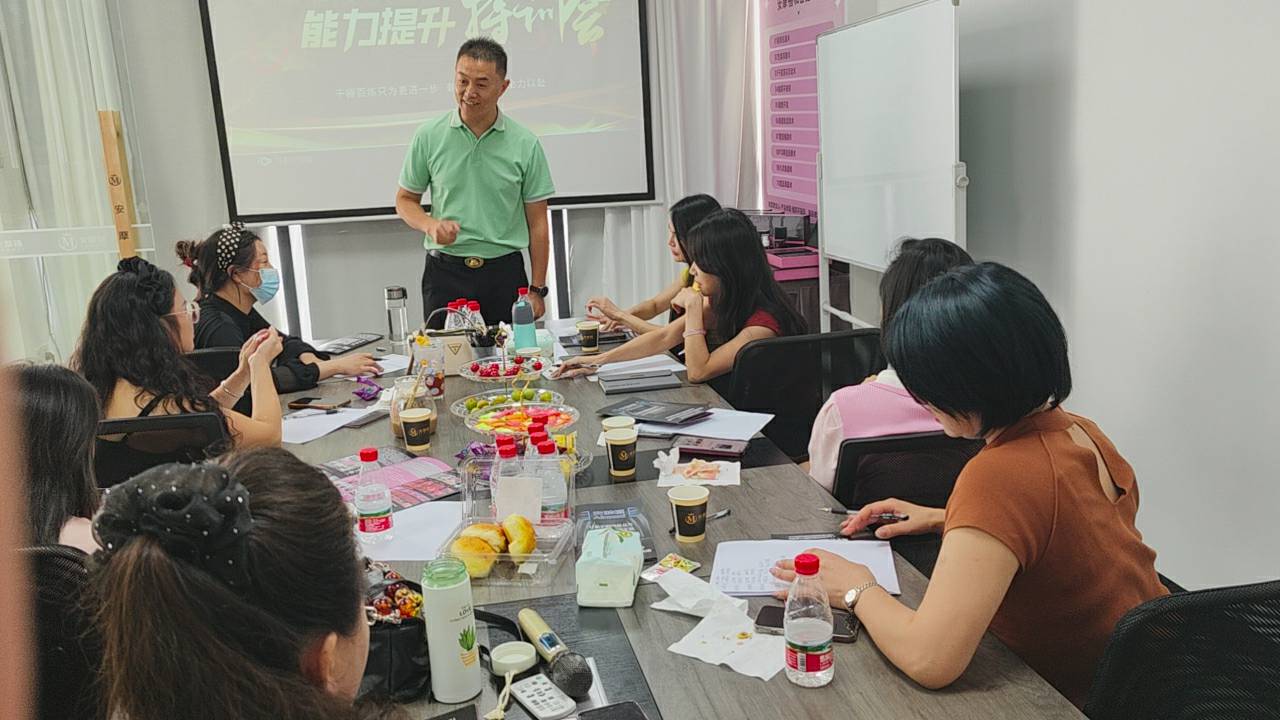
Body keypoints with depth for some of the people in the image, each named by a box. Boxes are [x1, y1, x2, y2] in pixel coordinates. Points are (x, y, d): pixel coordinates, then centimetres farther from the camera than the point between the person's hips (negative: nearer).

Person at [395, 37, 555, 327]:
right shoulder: (428, 137, 2)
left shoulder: (525, 144, 0)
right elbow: (405, 200, 11)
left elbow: (537, 221, 3)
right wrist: (430, 225, -11)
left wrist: (537, 290, -1)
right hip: (445, 272, 0)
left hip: (505, 273, 0)